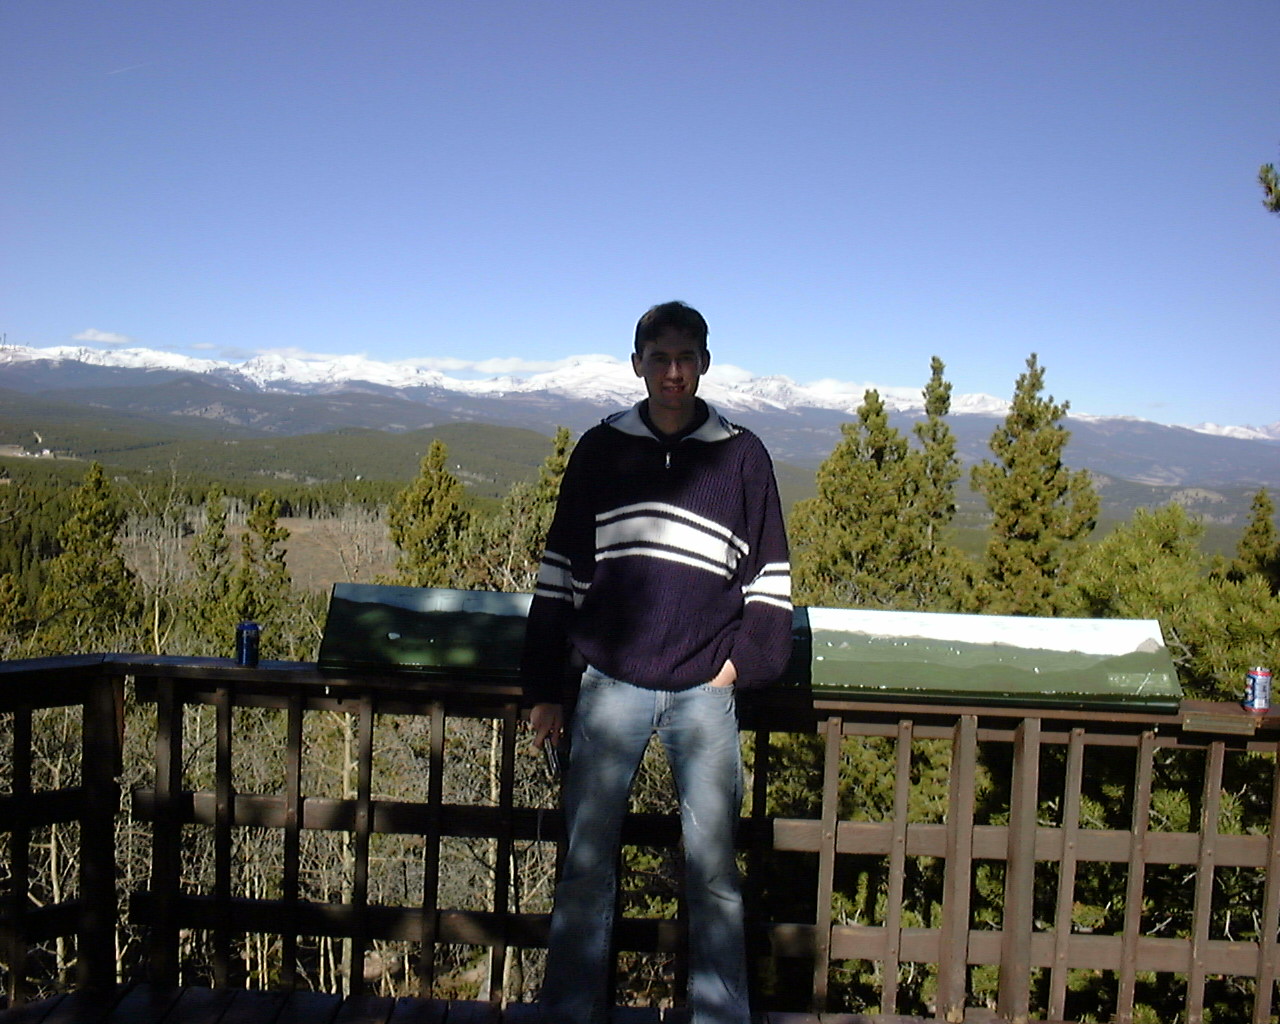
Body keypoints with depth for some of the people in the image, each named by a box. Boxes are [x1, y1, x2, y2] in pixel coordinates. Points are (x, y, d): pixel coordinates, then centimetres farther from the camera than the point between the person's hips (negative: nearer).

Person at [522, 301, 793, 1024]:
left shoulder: (742, 455, 5)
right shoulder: (601, 450, 6)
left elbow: (769, 575, 10)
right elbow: (560, 572, 8)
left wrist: (743, 661, -3)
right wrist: (547, 688, 5)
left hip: (705, 691, 0)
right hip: (611, 685, 1)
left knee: (713, 866, 4)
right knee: (586, 863, 4)